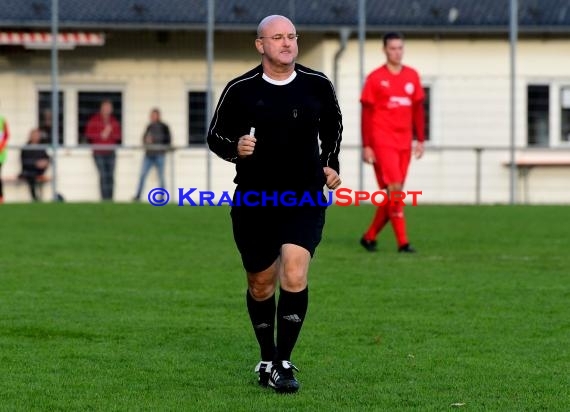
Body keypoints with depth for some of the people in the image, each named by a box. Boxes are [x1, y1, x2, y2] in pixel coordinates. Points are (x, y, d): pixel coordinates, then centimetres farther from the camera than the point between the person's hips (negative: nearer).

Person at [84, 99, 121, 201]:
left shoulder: (114, 121, 10)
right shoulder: (94, 120, -2)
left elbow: (118, 135, 10)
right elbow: (89, 134, -5)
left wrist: (110, 133, -10)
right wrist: (101, 135, -14)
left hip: (110, 152, 4)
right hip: (99, 153, -4)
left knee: (110, 176, 0)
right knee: (103, 175, -12)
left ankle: (110, 198, 3)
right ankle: (104, 198, -11)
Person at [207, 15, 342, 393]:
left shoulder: (317, 86, 1)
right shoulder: (240, 90, -4)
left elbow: (332, 127, 20)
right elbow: (215, 136, 5)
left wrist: (330, 164, 8)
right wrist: (234, 147, -16)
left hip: (304, 199, 0)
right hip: (254, 201, 0)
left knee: (294, 277, -18)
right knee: (260, 284, 10)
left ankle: (284, 364, -8)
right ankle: (267, 359, 31)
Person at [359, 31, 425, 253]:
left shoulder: (412, 76, 10)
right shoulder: (375, 78, -3)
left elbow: (418, 109, 16)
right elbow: (366, 113, -3)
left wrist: (420, 139, 11)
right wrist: (366, 146, -7)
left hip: (404, 143, 5)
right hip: (382, 141, -5)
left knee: (392, 193, 7)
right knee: (394, 189, -13)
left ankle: (370, 236, 21)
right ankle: (402, 242, -12)